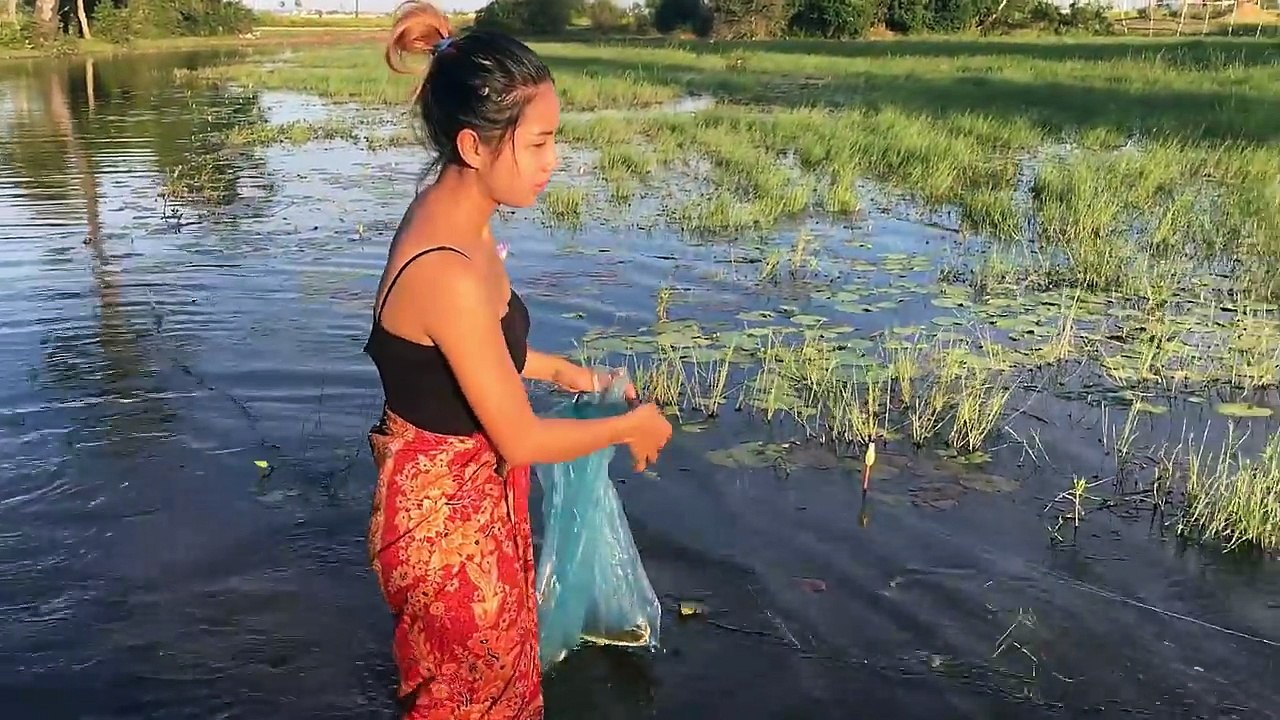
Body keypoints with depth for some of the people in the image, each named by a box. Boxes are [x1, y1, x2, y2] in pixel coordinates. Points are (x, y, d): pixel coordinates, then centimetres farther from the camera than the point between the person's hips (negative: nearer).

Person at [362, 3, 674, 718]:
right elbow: (521, 438, -25)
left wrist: (559, 368, 11)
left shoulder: (450, 217, -4)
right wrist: (631, 425, -11)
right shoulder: (447, 270, -33)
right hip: (446, 514, -8)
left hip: (473, 495, 9)